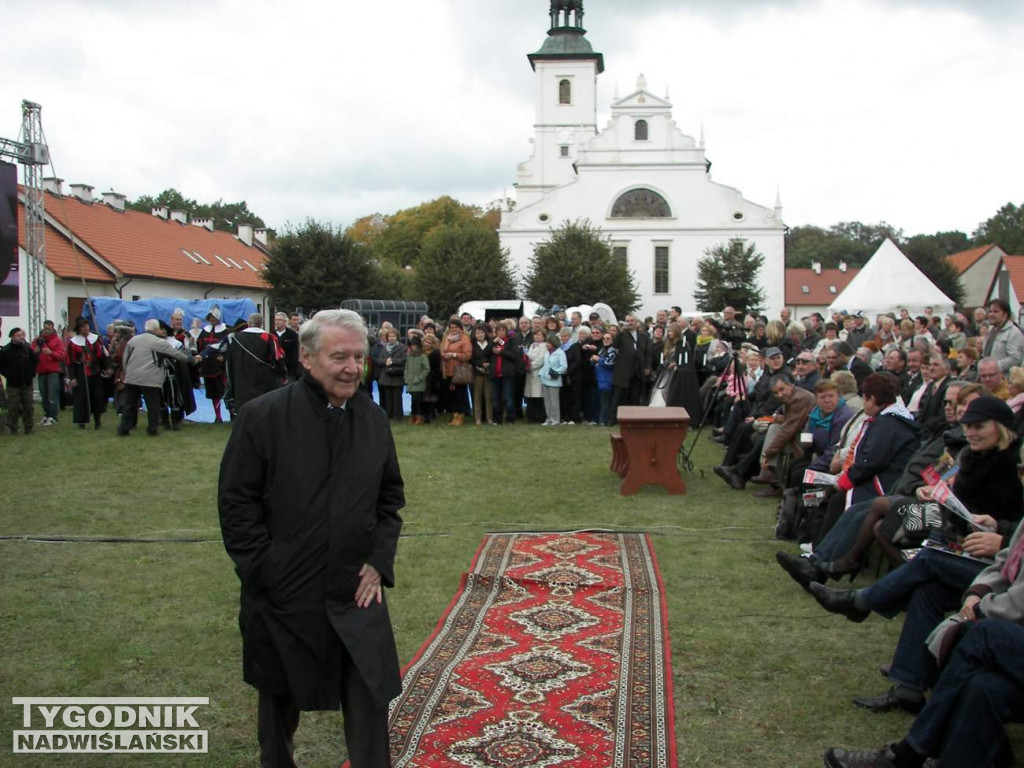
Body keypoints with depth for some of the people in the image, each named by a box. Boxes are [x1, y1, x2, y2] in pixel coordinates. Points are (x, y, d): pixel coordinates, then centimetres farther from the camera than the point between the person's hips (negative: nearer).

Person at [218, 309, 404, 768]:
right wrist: (267, 573, -13)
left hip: (357, 592, 2)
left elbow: (391, 496, 12)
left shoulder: (374, 418, 2)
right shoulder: (263, 417, -11)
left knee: (370, 701, 1)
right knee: (281, 698, 19)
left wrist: (379, 561, 1)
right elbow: (236, 504, -10)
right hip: (283, 594, -2)